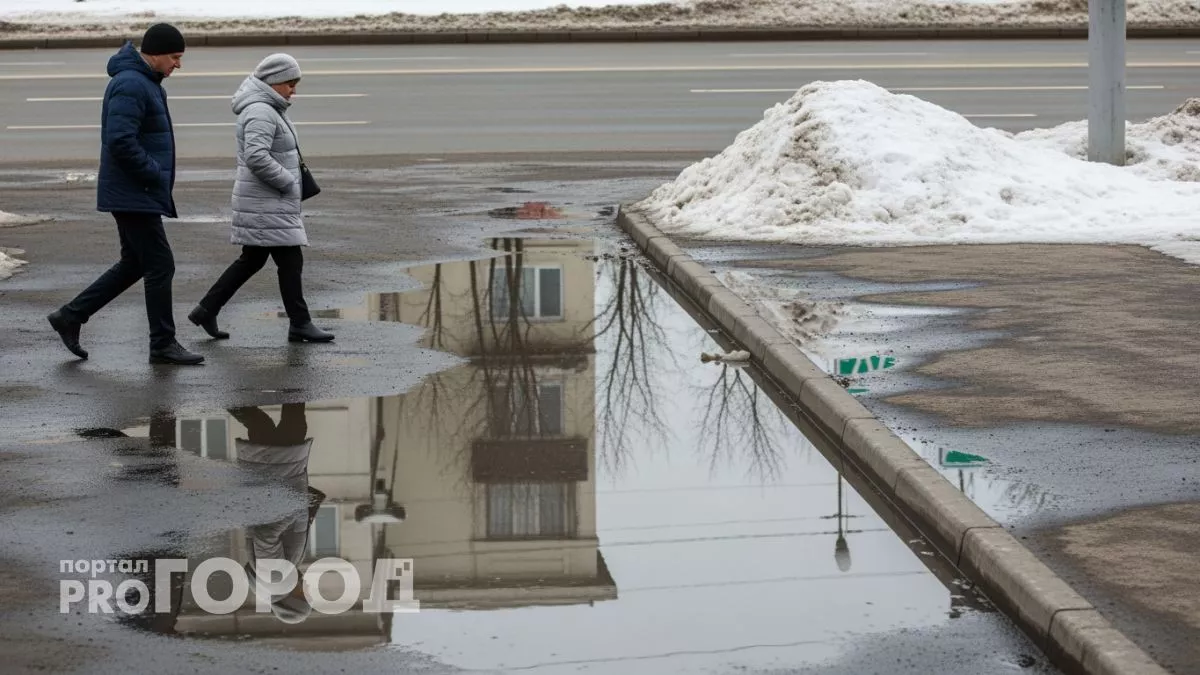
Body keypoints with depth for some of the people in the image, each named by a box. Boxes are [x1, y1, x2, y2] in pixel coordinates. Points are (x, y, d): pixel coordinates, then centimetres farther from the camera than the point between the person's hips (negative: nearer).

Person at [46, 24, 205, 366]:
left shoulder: (146, 82, 15)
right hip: (134, 195, -10)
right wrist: (157, 177, -18)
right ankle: (163, 344, 4)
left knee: (134, 264, 16)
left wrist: (160, 178, 11)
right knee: (160, 266, -4)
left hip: (136, 194, 10)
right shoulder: (130, 85, -18)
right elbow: (121, 142, -26)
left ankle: (70, 316, 20)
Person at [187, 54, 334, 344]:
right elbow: (256, 157, -29)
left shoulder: (268, 109, 16)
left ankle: (206, 310, 18)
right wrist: (288, 182, -20)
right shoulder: (261, 112, -18)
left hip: (267, 201, 11)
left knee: (252, 260, 15)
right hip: (267, 203, -11)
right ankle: (300, 325, 2)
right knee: (290, 260, -5)